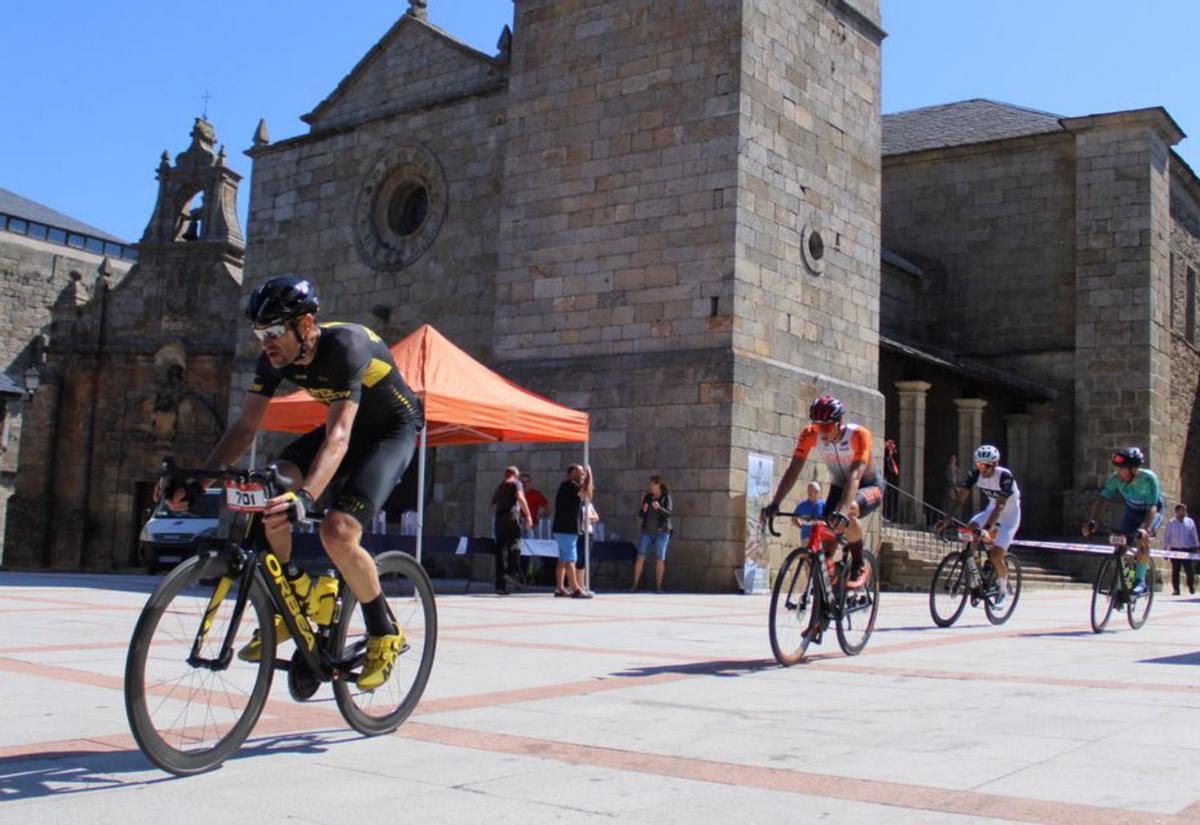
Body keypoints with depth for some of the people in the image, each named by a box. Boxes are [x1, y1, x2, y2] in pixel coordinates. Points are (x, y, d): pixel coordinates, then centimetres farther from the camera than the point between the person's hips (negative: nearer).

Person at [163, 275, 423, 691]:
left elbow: (338, 437, -41)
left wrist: (304, 497, -56)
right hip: (348, 425, 7)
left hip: (394, 429, -7)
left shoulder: (345, 346, -33)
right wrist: (198, 481, -23)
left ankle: (384, 634, -4)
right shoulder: (276, 357, -12)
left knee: (337, 532, -26)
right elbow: (245, 426, -10)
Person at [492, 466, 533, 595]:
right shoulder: (515, 483, 4)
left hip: (499, 519, 5)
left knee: (500, 551, 4)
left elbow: (493, 503, 31)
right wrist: (527, 514, -14)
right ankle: (510, 572, -33)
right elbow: (520, 498, -13)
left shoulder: (499, 486, 22)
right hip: (512, 517, -5)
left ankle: (500, 585, 2)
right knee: (515, 545, -10)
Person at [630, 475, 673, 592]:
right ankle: (635, 585, 0)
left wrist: (659, 508, -29)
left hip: (662, 531, -3)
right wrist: (643, 510, -9)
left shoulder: (666, 497, -2)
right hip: (647, 531, 4)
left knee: (660, 559, -2)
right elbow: (642, 515, 13)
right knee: (640, 557, -3)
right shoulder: (648, 497, 9)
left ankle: (658, 586, 6)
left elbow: (668, 514, -12)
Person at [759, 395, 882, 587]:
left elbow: (855, 476, -42)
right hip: (839, 487, 5)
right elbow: (793, 470, -24)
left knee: (849, 509, -36)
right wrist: (774, 504, -37)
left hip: (869, 488, -5)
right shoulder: (810, 435, -21)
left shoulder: (859, 435, -32)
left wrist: (843, 510, -57)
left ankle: (858, 567, -16)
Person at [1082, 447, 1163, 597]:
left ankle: (1141, 582, -23)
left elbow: (1152, 508, -38)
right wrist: (1091, 521, -43)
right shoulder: (1115, 478, -23)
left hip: (1151, 513, -4)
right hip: (1132, 513, 4)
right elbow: (1102, 499, -27)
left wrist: (1144, 528, -54)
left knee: (1142, 539, -30)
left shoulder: (1148, 479, -33)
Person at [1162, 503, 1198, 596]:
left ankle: (1192, 588, 6)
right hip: (1175, 550, 0)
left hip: (1187, 550, 0)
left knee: (1190, 570, -6)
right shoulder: (1171, 523, 4)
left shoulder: (1190, 522, 7)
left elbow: (1194, 536, 12)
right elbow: (1166, 537, 7)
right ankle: (1176, 589, 5)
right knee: (1175, 571, 0)